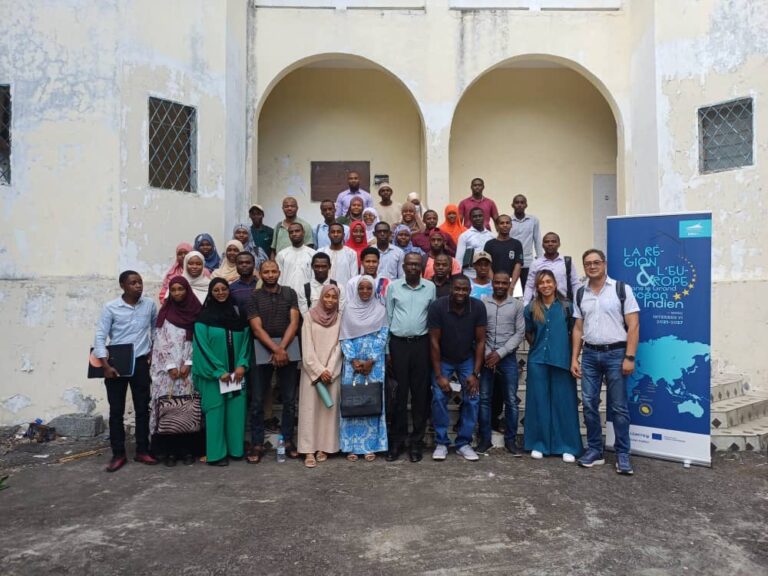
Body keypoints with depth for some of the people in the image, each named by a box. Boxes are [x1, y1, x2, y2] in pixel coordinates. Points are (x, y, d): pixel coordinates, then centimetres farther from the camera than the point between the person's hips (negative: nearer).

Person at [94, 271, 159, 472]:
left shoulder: (150, 305, -1)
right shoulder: (110, 308, -8)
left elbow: (156, 328, 17)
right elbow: (100, 337, -7)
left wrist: (152, 350, 11)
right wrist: (106, 365, -14)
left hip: (140, 363, 2)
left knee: (143, 408, 6)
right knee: (116, 410, 5)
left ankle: (142, 451, 17)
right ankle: (118, 454, 14)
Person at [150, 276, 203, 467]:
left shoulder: (196, 312, 4)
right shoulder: (165, 313, 5)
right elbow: (161, 341, 0)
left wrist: (188, 364, -9)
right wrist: (171, 366, -9)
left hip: (189, 368, 0)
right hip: (168, 368, 0)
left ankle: (187, 449, 7)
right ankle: (170, 450, 4)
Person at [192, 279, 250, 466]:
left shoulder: (238, 314, 6)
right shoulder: (204, 316, -4)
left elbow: (245, 341, 6)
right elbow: (202, 346, -8)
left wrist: (242, 365, -8)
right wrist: (219, 371, -12)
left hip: (236, 372, 3)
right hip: (213, 374, -3)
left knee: (236, 410, 4)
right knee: (215, 411, 0)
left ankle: (235, 449, 15)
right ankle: (216, 454, 8)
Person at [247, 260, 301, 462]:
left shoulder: (289, 293, 6)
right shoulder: (254, 297, 2)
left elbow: (294, 322, -2)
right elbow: (257, 329, -6)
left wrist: (282, 348, -12)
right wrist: (275, 350, -16)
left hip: (289, 348, 1)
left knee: (289, 399, 6)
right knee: (258, 400, 1)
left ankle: (288, 440, 16)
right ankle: (257, 444, 10)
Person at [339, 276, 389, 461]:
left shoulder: (380, 309, 1)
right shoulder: (348, 310, 3)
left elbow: (382, 336, -3)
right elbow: (345, 337, 0)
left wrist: (370, 361, -10)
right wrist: (354, 361, -10)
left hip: (374, 363, 0)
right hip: (353, 363, 1)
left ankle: (371, 445, 10)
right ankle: (351, 445, 10)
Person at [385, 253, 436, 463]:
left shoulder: (430, 287, 5)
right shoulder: (393, 287, 3)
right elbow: (387, 318, 5)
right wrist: (386, 349, 2)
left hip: (421, 344, 1)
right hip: (398, 343, -1)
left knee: (420, 393, 4)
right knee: (399, 392, 4)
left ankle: (416, 441, 14)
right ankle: (397, 440, 14)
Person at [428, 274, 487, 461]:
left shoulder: (478, 307, -20)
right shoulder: (437, 306, -24)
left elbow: (480, 341, -13)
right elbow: (434, 341, -18)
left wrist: (475, 374, -16)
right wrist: (439, 375, -19)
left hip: (468, 359, 2)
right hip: (443, 359, -1)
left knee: (472, 399, -6)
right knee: (439, 398, -11)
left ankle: (464, 443, 8)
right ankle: (441, 443, 4)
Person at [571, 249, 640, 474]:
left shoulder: (622, 289, -2)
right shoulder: (581, 294, 10)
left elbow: (633, 325, -6)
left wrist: (629, 357, -12)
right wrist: (574, 359, 6)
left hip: (615, 353, -4)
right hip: (590, 354, 4)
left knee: (619, 407, 2)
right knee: (589, 404, 6)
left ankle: (622, 455, 12)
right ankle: (594, 450, 19)